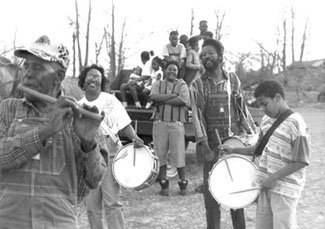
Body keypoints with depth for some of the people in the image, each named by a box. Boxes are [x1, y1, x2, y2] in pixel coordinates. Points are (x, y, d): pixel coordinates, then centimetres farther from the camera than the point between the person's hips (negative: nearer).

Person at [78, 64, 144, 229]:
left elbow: (124, 124, -5)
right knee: (91, 204, 7)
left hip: (109, 155, -4)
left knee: (111, 202, -8)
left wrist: (134, 138, -21)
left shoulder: (110, 101, -1)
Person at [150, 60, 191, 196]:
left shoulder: (182, 85, 8)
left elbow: (183, 100, -11)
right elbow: (153, 97, -7)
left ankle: (183, 184, 12)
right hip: (160, 123, 2)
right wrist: (173, 95, -10)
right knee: (160, 154, 2)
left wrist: (162, 100, -8)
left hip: (176, 124, -1)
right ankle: (164, 184, 13)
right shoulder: (158, 84, 13)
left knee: (179, 154, -1)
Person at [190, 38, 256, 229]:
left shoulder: (233, 80, 6)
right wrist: (204, 147, -17)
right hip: (213, 145, -2)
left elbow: (242, 109, 10)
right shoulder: (198, 85, -2)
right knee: (212, 192, 1)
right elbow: (197, 116, -9)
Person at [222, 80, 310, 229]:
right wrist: (234, 151, 9)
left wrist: (273, 178, -18)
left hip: (285, 188, -7)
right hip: (265, 184, 7)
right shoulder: (266, 120, 7)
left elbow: (301, 162, -17)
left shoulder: (295, 124, -17)